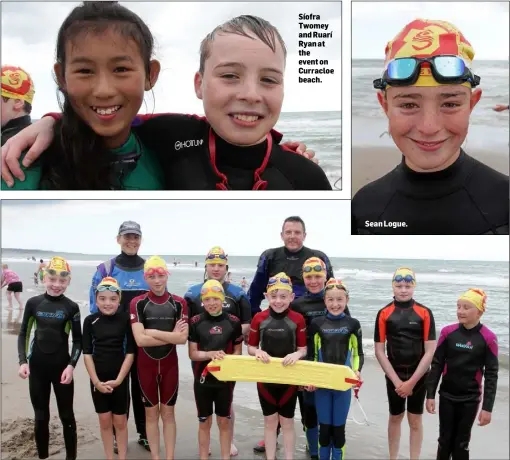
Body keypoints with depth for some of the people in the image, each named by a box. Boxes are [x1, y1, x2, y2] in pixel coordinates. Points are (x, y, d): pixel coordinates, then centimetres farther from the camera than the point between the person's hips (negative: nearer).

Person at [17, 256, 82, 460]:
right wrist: (23, 361, -4)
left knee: (66, 416, 8)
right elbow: (23, 333, 6)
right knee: (41, 417, 11)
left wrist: (71, 365, -12)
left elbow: (78, 340, -1)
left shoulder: (71, 307, -5)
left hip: (62, 367, -1)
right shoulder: (33, 303, -2)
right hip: (37, 368, 1)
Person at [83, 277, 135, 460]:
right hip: (98, 380, 2)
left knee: (120, 421, 8)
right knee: (105, 421, 12)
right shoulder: (90, 321, -4)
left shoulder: (126, 319, -9)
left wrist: (118, 380, -11)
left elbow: (130, 352, -7)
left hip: (119, 379, -2)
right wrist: (96, 381, -9)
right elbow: (87, 353, -2)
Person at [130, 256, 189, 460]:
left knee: (168, 412, 10)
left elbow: (183, 338, -14)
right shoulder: (137, 303, -8)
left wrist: (152, 332, -19)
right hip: (146, 365, -1)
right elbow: (140, 339, -17)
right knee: (151, 412, 11)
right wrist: (171, 336, -16)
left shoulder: (179, 303, -4)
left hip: (169, 364, 1)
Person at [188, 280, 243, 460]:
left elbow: (238, 351, 4)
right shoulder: (195, 322, -5)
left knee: (224, 421, 13)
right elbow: (192, 354, -4)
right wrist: (210, 354, -22)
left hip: (226, 378, 0)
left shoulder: (233, 322, -4)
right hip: (203, 379, 0)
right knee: (204, 422, 12)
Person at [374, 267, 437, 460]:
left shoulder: (425, 313, -7)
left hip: (419, 376, -1)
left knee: (415, 420, 9)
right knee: (395, 418, 13)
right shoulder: (384, 314, -5)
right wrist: (396, 380, -10)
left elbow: (430, 351, -8)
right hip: (393, 376, 1)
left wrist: (411, 381, -10)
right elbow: (379, 351, -4)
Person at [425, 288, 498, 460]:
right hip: (446, 396, 2)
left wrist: (487, 407, -9)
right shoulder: (447, 332, -6)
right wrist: (430, 395, -3)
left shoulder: (488, 338, -11)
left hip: (470, 399, -1)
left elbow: (491, 375, -7)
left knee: (462, 441, 9)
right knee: (445, 439, 9)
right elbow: (436, 365, -1)